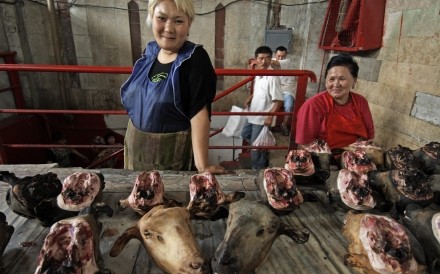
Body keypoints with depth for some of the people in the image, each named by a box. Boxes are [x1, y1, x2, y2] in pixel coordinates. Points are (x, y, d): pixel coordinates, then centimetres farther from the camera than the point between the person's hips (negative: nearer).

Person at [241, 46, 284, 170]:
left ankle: (258, 168, 26)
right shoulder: (258, 75, 2)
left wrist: (270, 116, -25)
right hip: (253, 115, 9)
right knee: (245, 134, 26)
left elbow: (279, 100, -22)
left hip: (263, 118, -9)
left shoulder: (272, 78, -24)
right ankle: (262, 149, 43)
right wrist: (249, 99, 5)